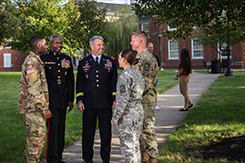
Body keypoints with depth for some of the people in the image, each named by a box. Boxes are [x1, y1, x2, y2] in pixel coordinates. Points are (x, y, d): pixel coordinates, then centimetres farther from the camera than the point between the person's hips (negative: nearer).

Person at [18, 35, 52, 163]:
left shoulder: (35, 60, 17)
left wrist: (43, 106, 22)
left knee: (32, 139, 15)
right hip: (33, 108, -10)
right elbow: (34, 89, -22)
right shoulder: (32, 62, -17)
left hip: (32, 108, 10)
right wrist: (44, 108, -19)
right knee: (36, 138, -6)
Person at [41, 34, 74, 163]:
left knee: (61, 128, 10)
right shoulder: (44, 59, 0)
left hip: (63, 100, 5)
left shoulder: (67, 59, 13)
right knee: (52, 128, -8)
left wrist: (70, 99, 10)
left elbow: (70, 81, 14)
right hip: (50, 99, -5)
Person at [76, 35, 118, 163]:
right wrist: (79, 100, 1)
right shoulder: (83, 62, 8)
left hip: (106, 104, 0)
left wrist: (115, 99, 4)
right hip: (89, 103, 0)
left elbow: (114, 82, 10)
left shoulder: (110, 62, 9)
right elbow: (79, 83, 8)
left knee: (106, 132, 4)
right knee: (88, 132, 6)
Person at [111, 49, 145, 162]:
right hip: (139, 111, 8)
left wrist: (115, 118, -14)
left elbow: (123, 99, -20)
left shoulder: (125, 76, -18)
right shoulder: (138, 73, 8)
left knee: (127, 145, 1)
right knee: (135, 143, 17)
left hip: (127, 115, -8)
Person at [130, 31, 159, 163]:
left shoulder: (148, 59, -17)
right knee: (140, 129, 15)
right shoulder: (137, 58, 14)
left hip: (146, 101, -10)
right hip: (138, 101, 10)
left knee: (147, 129, -4)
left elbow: (146, 83, -22)